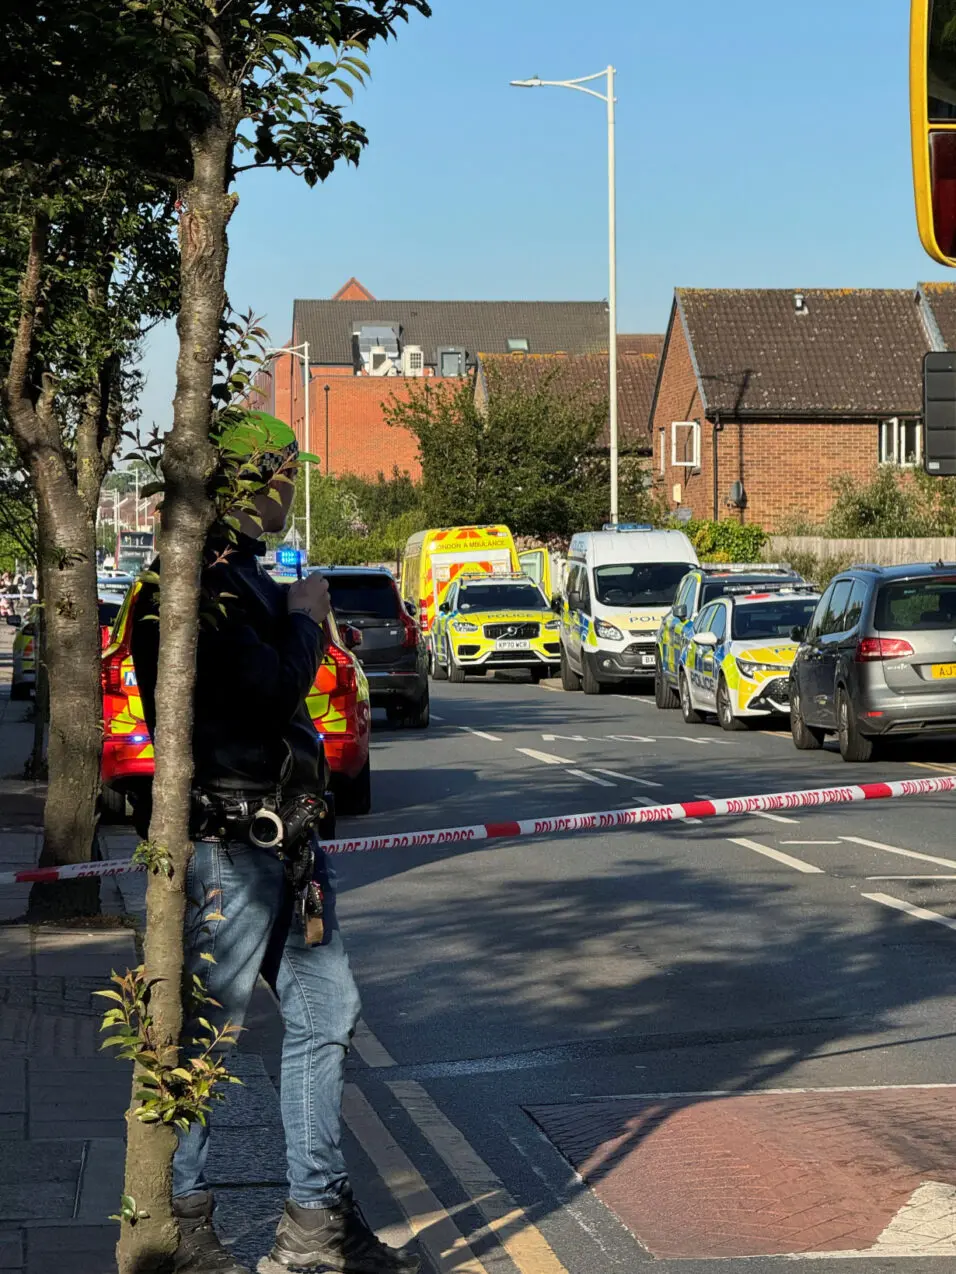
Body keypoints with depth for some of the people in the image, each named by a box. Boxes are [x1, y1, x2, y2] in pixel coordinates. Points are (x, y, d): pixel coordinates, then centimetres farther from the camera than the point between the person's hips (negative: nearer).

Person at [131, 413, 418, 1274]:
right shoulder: (198, 581, -16)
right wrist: (306, 619, -7)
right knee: (204, 1028, 0)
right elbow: (275, 688, -23)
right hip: (229, 837, -10)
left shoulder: (248, 575, 18)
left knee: (326, 1013, 11)